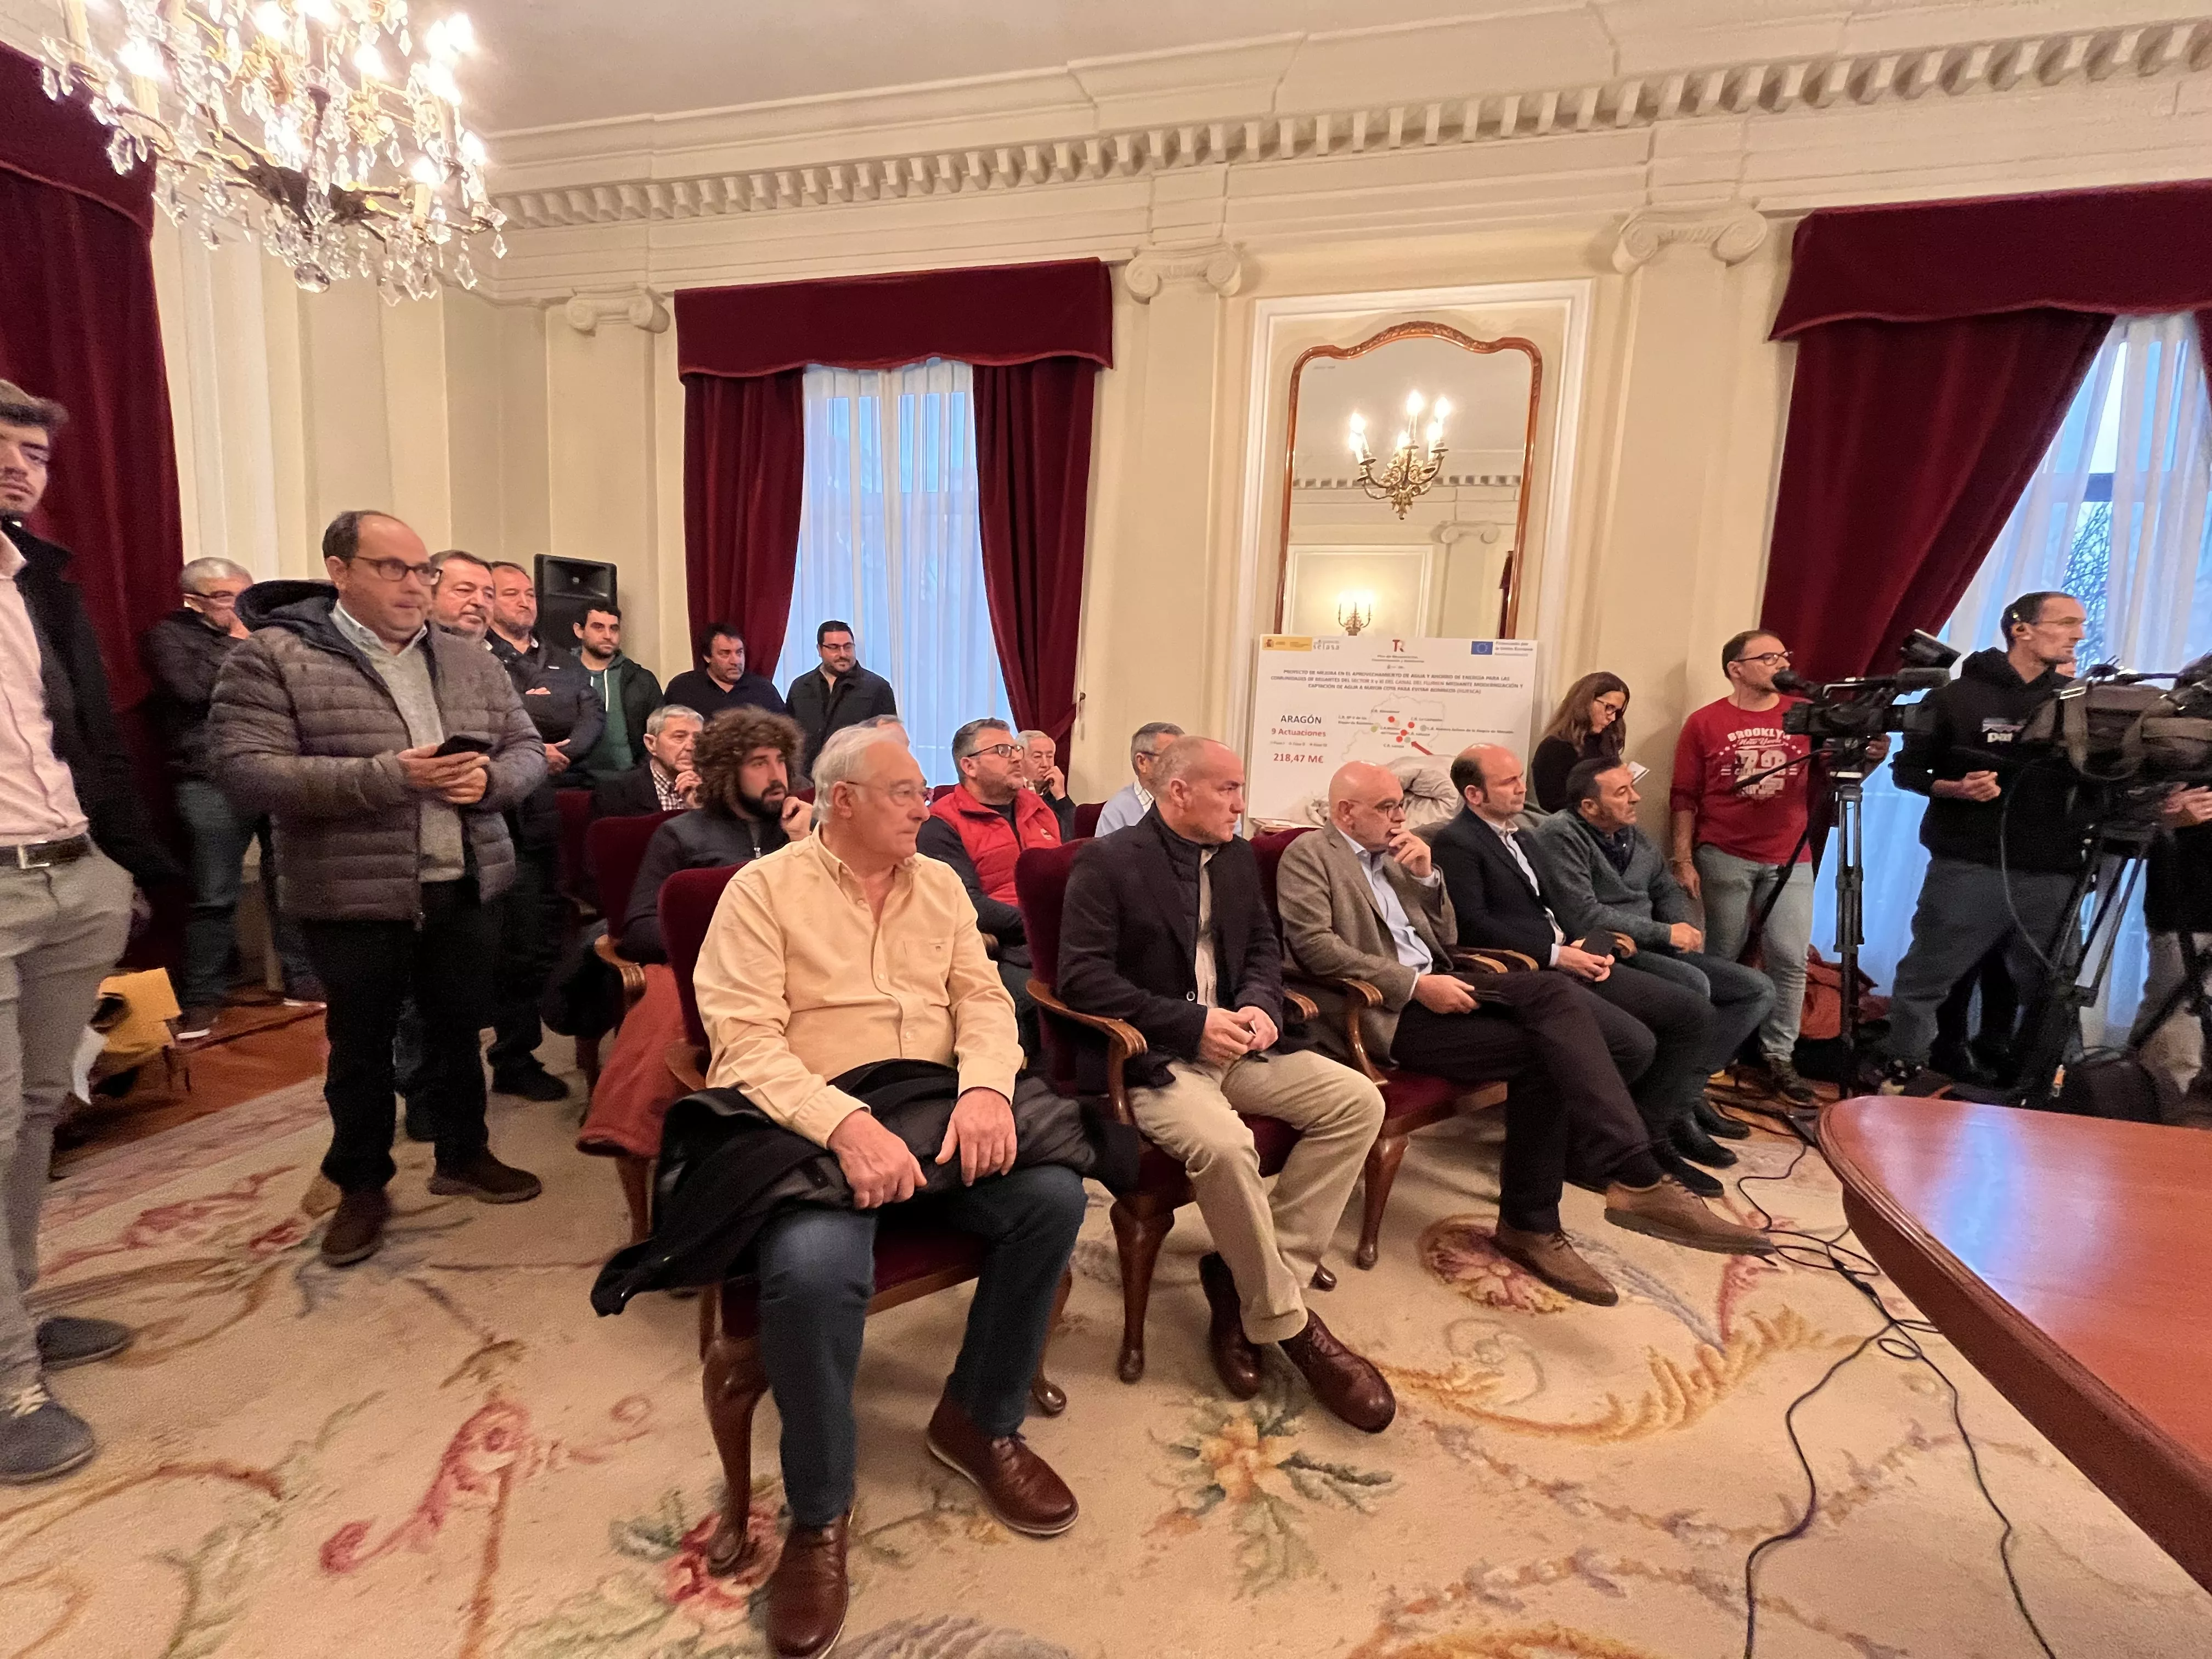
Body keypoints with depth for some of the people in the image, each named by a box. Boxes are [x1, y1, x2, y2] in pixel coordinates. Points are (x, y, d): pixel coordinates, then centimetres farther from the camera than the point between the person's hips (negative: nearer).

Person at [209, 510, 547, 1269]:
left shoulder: (473, 663, 7)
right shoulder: (273, 657, -7)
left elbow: (528, 750, 10)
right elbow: (243, 769, -16)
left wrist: (491, 776, -14)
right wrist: (389, 776, -24)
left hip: (467, 888, 4)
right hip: (353, 897, -3)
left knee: (459, 1030, 16)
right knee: (361, 1046, 12)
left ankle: (463, 1154, 34)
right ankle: (361, 1186, 30)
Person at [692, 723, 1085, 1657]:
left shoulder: (940, 884, 13)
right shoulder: (764, 888, -3)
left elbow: (984, 997, 4)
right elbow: (745, 1041, -13)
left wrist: (985, 1085, -18)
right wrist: (845, 1123, -29)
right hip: (810, 1126, -4)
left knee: (1055, 1194, -18)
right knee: (814, 1264, -34)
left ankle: (979, 1420, 8)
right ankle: (819, 1512, -3)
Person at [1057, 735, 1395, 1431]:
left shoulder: (1237, 857, 12)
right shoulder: (1106, 861, -9)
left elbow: (1263, 947, 17)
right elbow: (1082, 976, -16)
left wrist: (1259, 1005, -7)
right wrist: (1191, 1024, -21)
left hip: (1233, 1043, 7)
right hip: (1152, 1055, -7)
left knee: (1358, 1101, -10)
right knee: (1223, 1143, -34)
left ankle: (1243, 1276, -5)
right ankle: (1284, 1319, -9)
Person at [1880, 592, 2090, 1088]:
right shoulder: (1957, 697, 0)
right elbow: (1907, 768, 3)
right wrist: (1953, 789, -16)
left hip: (2054, 876, 4)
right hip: (1968, 870, -4)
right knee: (1922, 983, 1)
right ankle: (1901, 1077, 14)